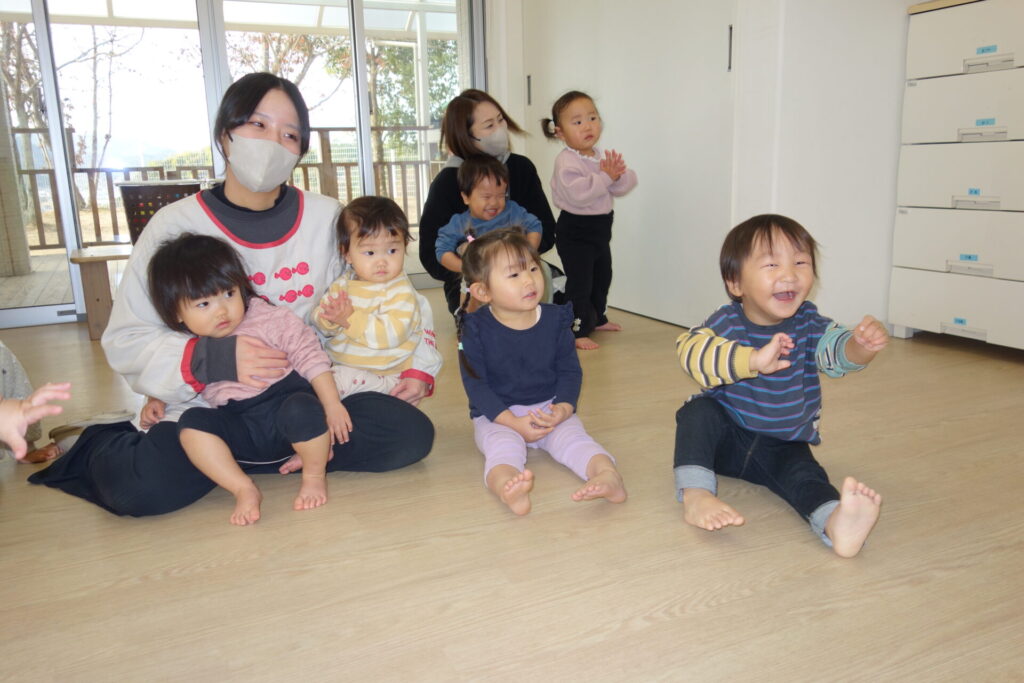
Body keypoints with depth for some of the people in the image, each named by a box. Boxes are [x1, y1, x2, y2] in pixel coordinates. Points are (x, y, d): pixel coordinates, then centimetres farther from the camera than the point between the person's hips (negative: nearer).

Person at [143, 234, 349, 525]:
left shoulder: (271, 319, -7)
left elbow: (310, 357, -6)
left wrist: (332, 405, -11)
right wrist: (156, 400, 6)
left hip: (284, 399, -3)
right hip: (239, 430, 3)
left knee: (303, 409, -37)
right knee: (192, 423, -23)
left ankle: (315, 475, -7)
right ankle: (244, 489, -16)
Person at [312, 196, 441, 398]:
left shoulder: (401, 292, -11)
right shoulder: (342, 284, 9)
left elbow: (392, 334, -24)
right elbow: (320, 321, 7)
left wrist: (352, 320, -27)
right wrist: (330, 319, -18)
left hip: (383, 376, -6)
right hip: (337, 364, 6)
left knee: (347, 378, -31)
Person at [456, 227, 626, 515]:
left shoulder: (555, 319, 0)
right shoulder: (475, 329, -8)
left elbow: (570, 371, 3)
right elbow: (475, 383, -10)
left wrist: (563, 408, -17)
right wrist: (512, 422, -20)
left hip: (550, 408, 3)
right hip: (497, 415, -3)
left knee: (572, 436, -24)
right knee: (502, 445, -32)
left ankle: (609, 474, -47)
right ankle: (507, 487, -61)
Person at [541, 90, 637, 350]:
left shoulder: (603, 156, 7)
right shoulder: (566, 162, -19)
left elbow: (626, 184, 4)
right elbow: (578, 193, -32)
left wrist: (618, 174, -18)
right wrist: (606, 177, -26)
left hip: (600, 228, 9)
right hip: (575, 232, -9)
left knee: (602, 277, 22)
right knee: (579, 283, -7)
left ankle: (597, 318, 41)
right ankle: (578, 331, 2)